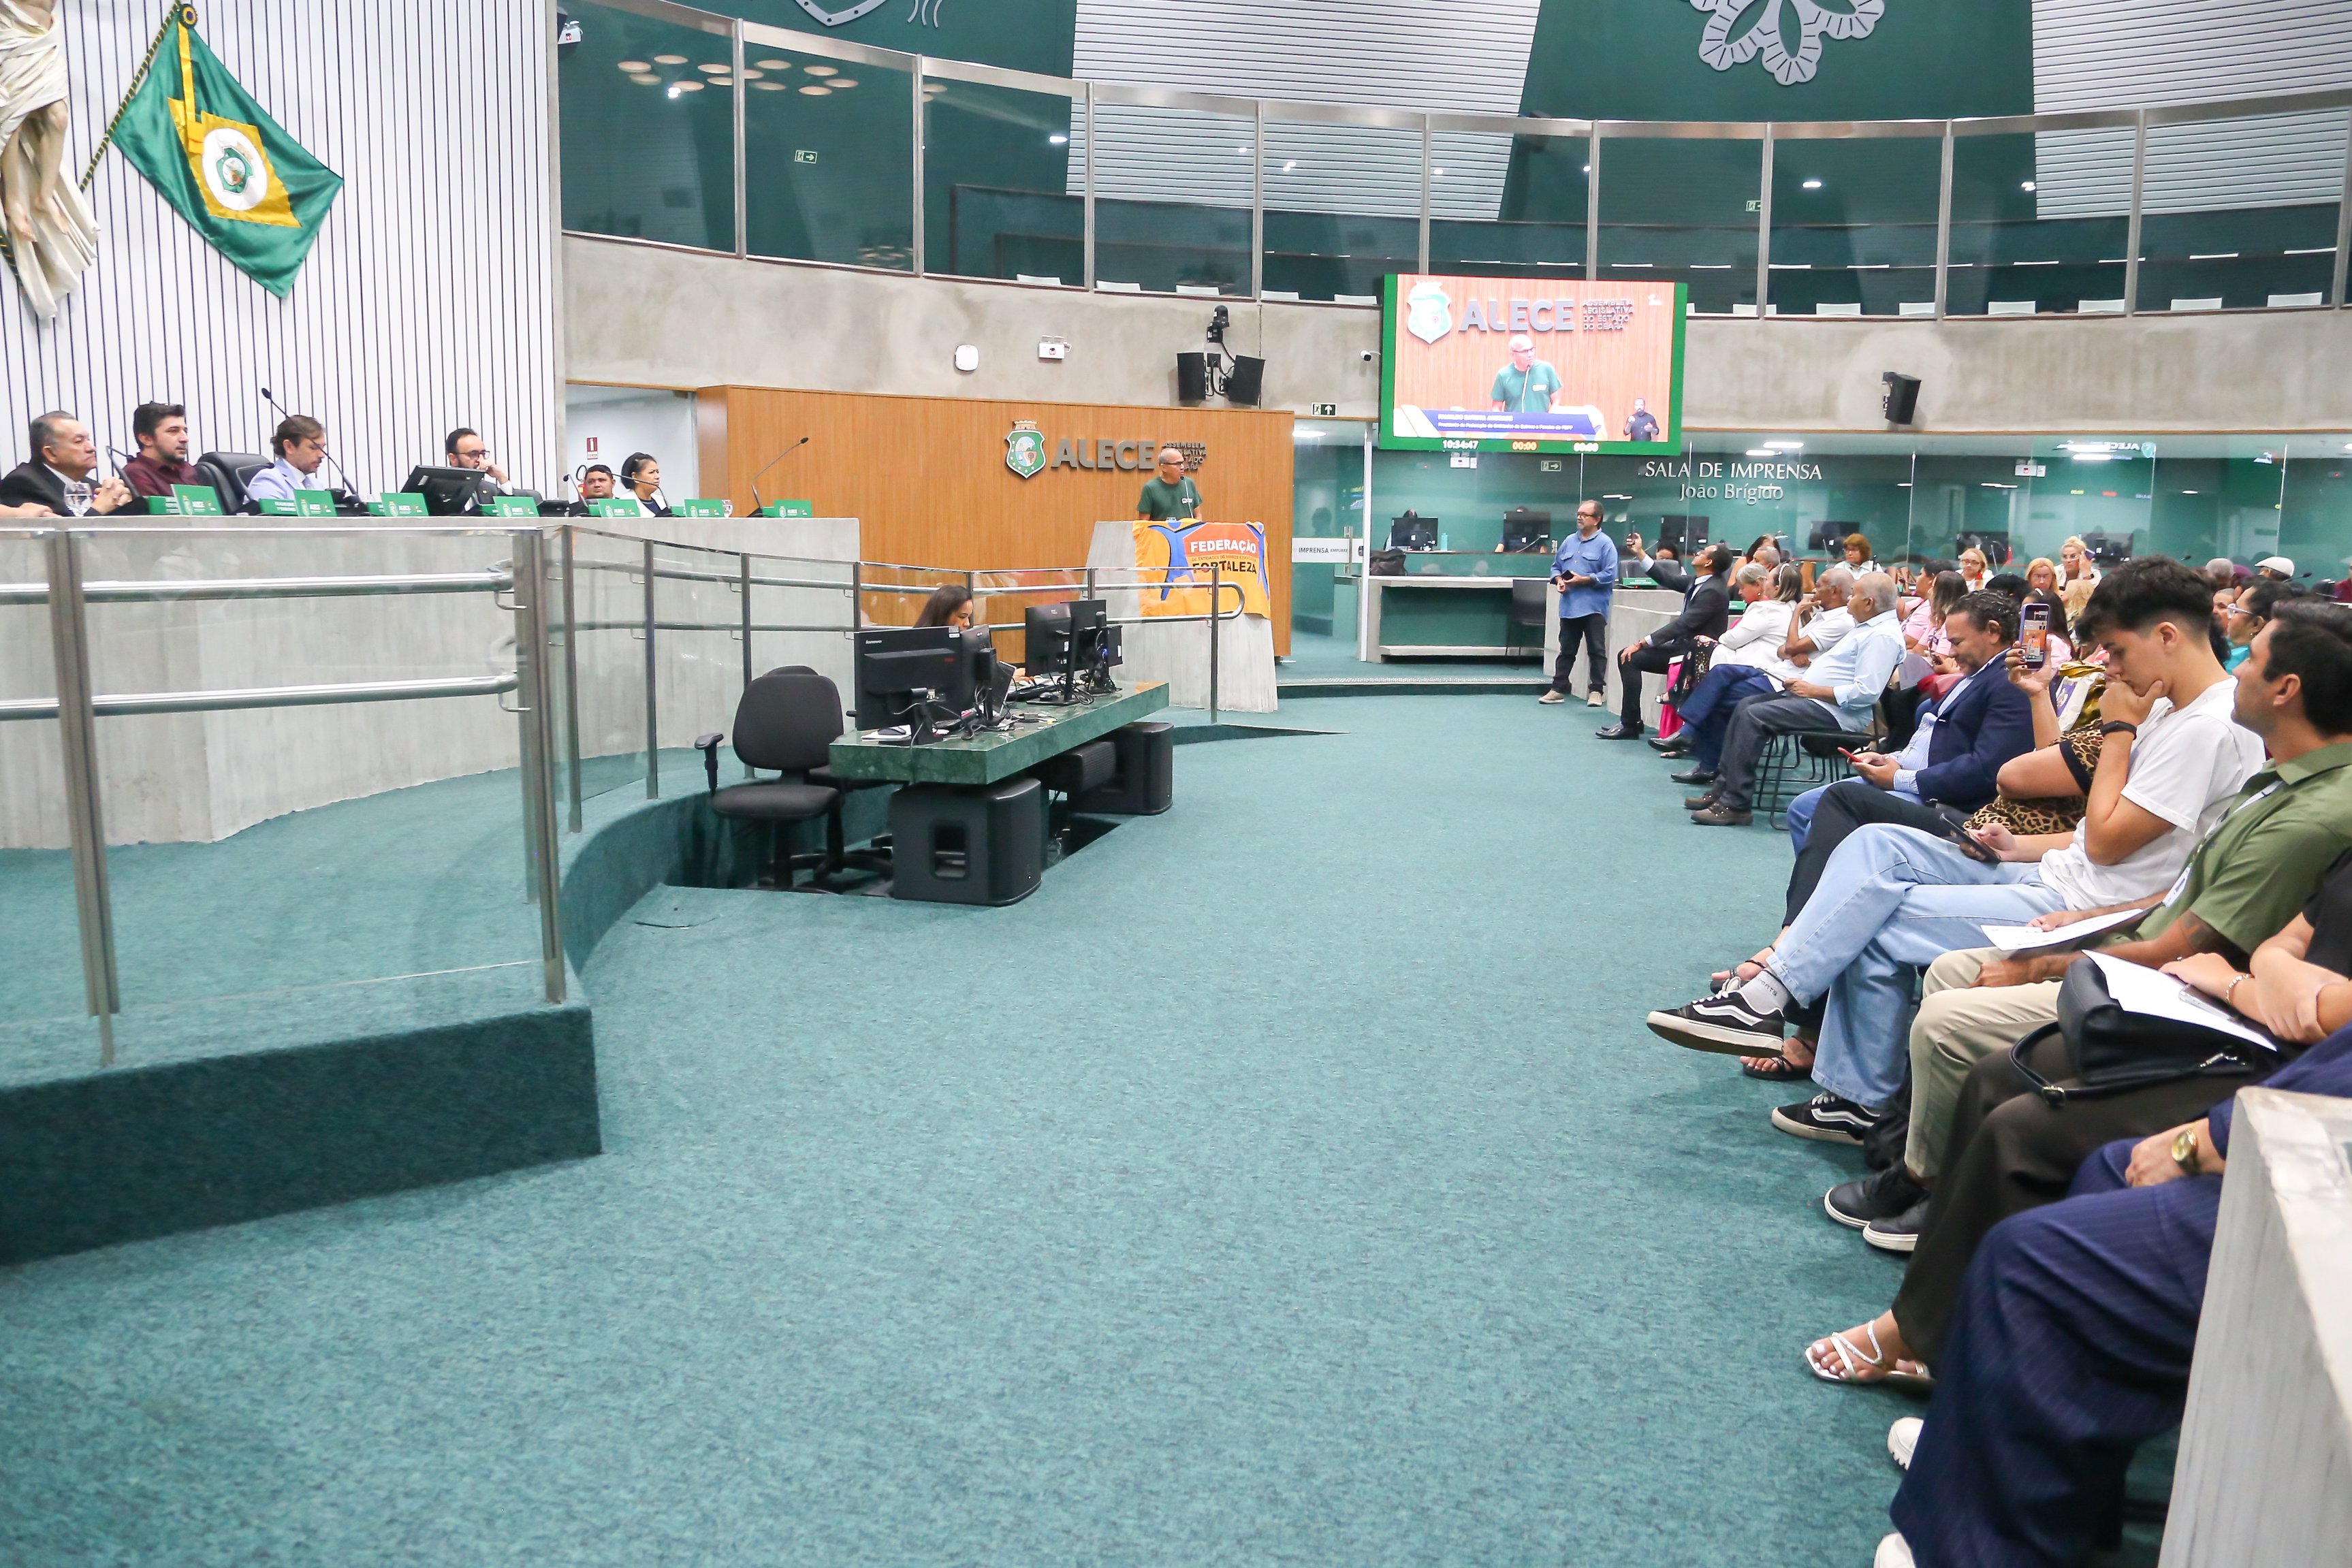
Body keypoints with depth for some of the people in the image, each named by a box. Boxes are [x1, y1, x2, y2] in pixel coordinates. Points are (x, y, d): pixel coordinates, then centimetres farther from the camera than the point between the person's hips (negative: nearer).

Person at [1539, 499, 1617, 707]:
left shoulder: (1604, 543, -4)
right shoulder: (1569, 541, 14)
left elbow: (1610, 575, -12)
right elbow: (1556, 566, 19)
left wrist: (1584, 580, -15)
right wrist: (1558, 580, -2)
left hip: (1593, 607, -5)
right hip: (1569, 606, 5)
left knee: (1597, 651, 1)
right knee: (1566, 650, 10)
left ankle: (1596, 691, 6)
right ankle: (1559, 688, 15)